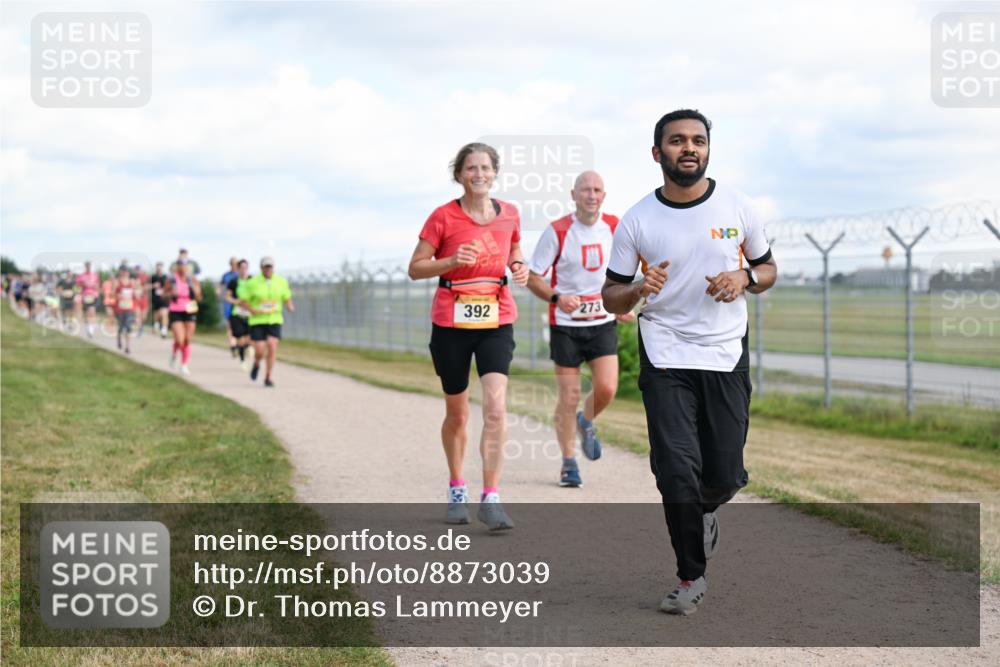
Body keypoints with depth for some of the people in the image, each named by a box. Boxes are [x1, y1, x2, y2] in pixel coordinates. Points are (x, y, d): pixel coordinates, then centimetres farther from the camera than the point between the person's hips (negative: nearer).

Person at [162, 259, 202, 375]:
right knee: (179, 340, -13)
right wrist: (171, 293, -14)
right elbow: (164, 294, 7)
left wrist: (196, 292, -13)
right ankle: (174, 354, 21)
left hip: (190, 311, 2)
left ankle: (184, 365, 15)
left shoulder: (193, 280, 3)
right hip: (176, 312, -2)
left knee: (187, 340, 2)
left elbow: (199, 298, 8)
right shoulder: (172, 280, -2)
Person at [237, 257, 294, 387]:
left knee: (272, 346, -15)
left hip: (275, 320, 2)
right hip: (257, 321, -1)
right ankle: (256, 364, 28)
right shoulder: (252, 283, -5)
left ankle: (269, 377, -5)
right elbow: (242, 301, 0)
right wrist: (253, 310, -17)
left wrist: (290, 307, -9)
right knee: (260, 351, -9)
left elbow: (287, 298, 13)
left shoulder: (281, 282, 3)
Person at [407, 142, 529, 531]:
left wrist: (519, 266, 0)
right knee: (457, 413, 11)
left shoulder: (509, 215, 3)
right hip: (451, 323, -1)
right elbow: (416, 268, -4)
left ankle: (490, 499, -14)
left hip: (496, 322, 1)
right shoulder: (444, 217, -7)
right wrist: (452, 261, -21)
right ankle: (456, 489, 32)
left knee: (496, 406, -16)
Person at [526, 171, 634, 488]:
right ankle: (568, 462, 15)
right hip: (565, 323, -2)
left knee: (606, 389, -11)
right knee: (568, 396, 0)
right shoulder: (557, 231, -8)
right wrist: (557, 298, -22)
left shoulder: (615, 227, 2)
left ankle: (586, 423, 23)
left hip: (603, 321, 2)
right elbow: (532, 277, -5)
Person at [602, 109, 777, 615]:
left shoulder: (736, 206, 2)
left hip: (726, 355, 1)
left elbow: (768, 269, 14)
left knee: (725, 475, 1)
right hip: (664, 357, -1)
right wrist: (640, 289, -20)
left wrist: (744, 277, -9)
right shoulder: (636, 220, -2)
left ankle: (704, 509, 38)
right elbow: (612, 298, 3)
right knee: (677, 470, -10)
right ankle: (692, 576, 7)